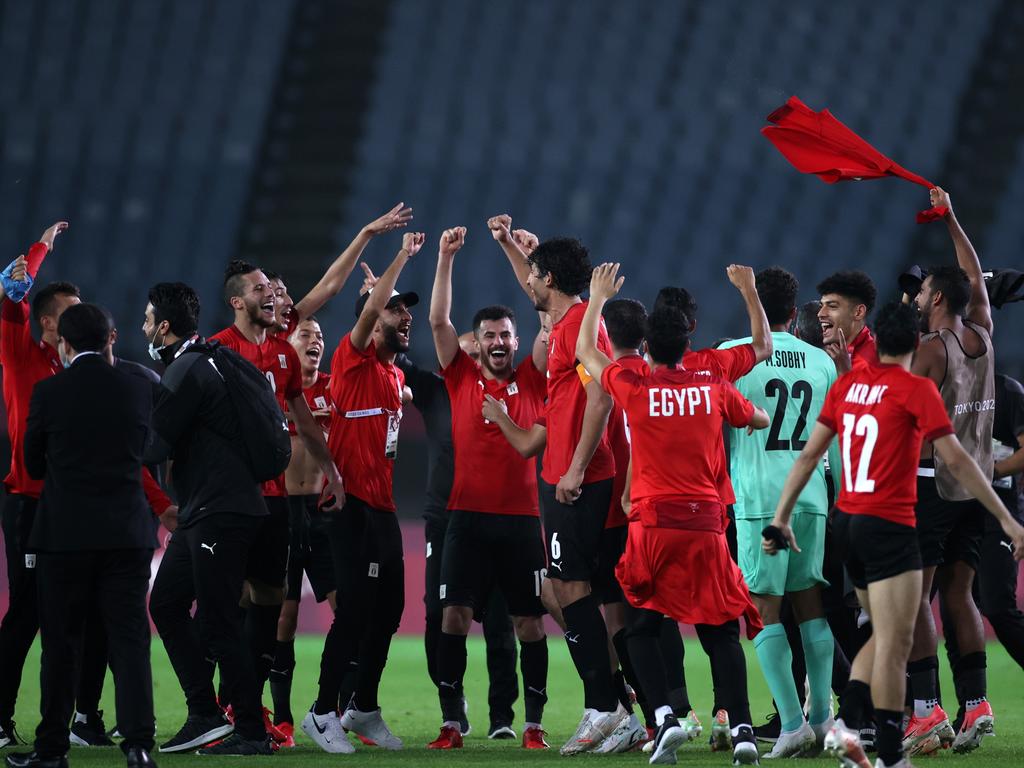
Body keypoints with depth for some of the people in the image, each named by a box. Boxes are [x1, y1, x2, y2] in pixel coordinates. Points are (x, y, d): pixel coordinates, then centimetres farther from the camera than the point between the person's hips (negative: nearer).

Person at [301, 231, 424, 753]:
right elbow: (370, 308, -22)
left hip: (383, 507, 9)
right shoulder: (353, 359, -6)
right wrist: (402, 257, -18)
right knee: (355, 610, -11)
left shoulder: (395, 375, 19)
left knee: (388, 609, 10)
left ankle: (364, 709, 21)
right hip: (353, 505, -9)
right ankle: (324, 712, -5)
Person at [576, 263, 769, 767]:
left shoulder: (633, 388, -2)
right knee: (722, 631, 6)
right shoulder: (713, 389, 4)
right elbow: (760, 419, 25)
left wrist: (598, 297, 30)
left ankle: (664, 717, -9)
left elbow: (585, 351, 17)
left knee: (641, 628, 10)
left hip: (654, 523, -2)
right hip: (706, 522, 2)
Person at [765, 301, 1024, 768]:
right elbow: (957, 461, -12)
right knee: (895, 643, -5)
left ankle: (845, 724, 2)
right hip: (889, 526, -7)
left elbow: (809, 454, 10)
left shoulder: (847, 384, 8)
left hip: (846, 522, 7)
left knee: (885, 636, 18)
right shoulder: (916, 389, -9)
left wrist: (780, 519, 15)